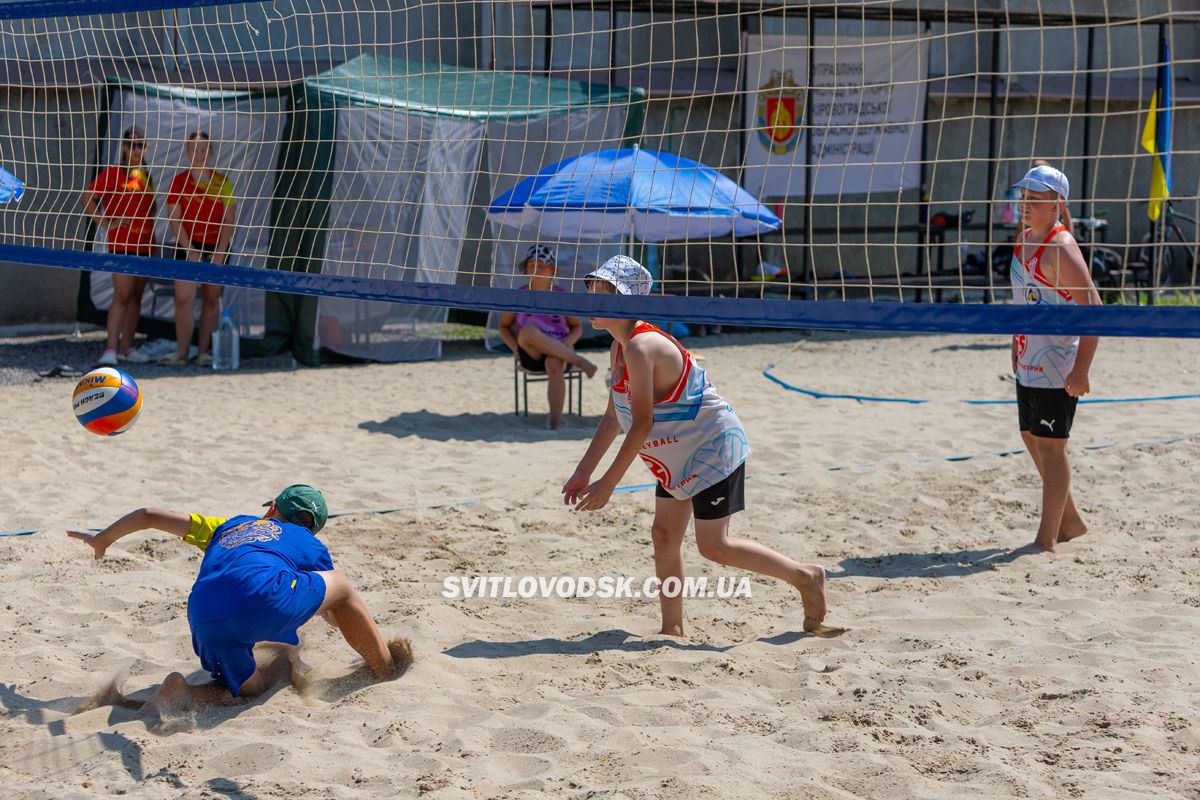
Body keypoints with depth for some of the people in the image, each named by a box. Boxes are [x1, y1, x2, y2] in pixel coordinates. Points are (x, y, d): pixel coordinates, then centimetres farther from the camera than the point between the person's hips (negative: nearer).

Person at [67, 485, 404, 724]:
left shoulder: (227, 527, 39)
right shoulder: (311, 544, 32)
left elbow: (148, 515, 40)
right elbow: (338, 616, 43)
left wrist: (102, 539, 55)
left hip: (205, 622, 3)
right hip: (262, 597, -3)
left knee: (252, 686, 25)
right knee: (341, 584, 22)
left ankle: (182, 694, -3)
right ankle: (386, 668, 23)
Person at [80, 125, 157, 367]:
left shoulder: (147, 175, 13)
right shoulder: (113, 173, -5)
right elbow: (86, 198, -8)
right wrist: (104, 223, -14)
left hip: (145, 244, 7)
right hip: (122, 243, -6)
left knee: (136, 296, 10)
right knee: (122, 295, -15)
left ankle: (127, 346, 18)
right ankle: (111, 348, -17)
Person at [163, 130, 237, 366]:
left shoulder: (221, 182, 4)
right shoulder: (179, 182, 2)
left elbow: (229, 220, 1)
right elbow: (174, 219, -2)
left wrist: (220, 252, -9)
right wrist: (190, 250, -11)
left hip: (216, 249, 1)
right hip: (187, 247, -1)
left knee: (211, 299, 5)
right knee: (183, 298, -9)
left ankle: (204, 351, 11)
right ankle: (181, 351, -5)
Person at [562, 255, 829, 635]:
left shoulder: (641, 347, -27)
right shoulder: (621, 347, 5)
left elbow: (642, 425, -28)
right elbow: (613, 417, 12)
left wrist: (608, 483, -24)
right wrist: (583, 471, 9)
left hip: (714, 448, -10)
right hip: (678, 456, 10)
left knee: (713, 546, -6)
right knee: (664, 537, 7)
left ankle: (806, 577, 8)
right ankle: (672, 629, 15)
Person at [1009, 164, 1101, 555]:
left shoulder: (1061, 248, -19)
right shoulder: (1024, 237, 9)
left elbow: (1093, 309, -23)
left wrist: (1081, 370, -27)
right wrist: (1017, 345, 22)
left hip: (1057, 363, -10)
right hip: (1029, 359, 10)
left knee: (1050, 446, -5)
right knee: (1031, 438, 16)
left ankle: (1047, 540, 2)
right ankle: (1071, 521, 31)